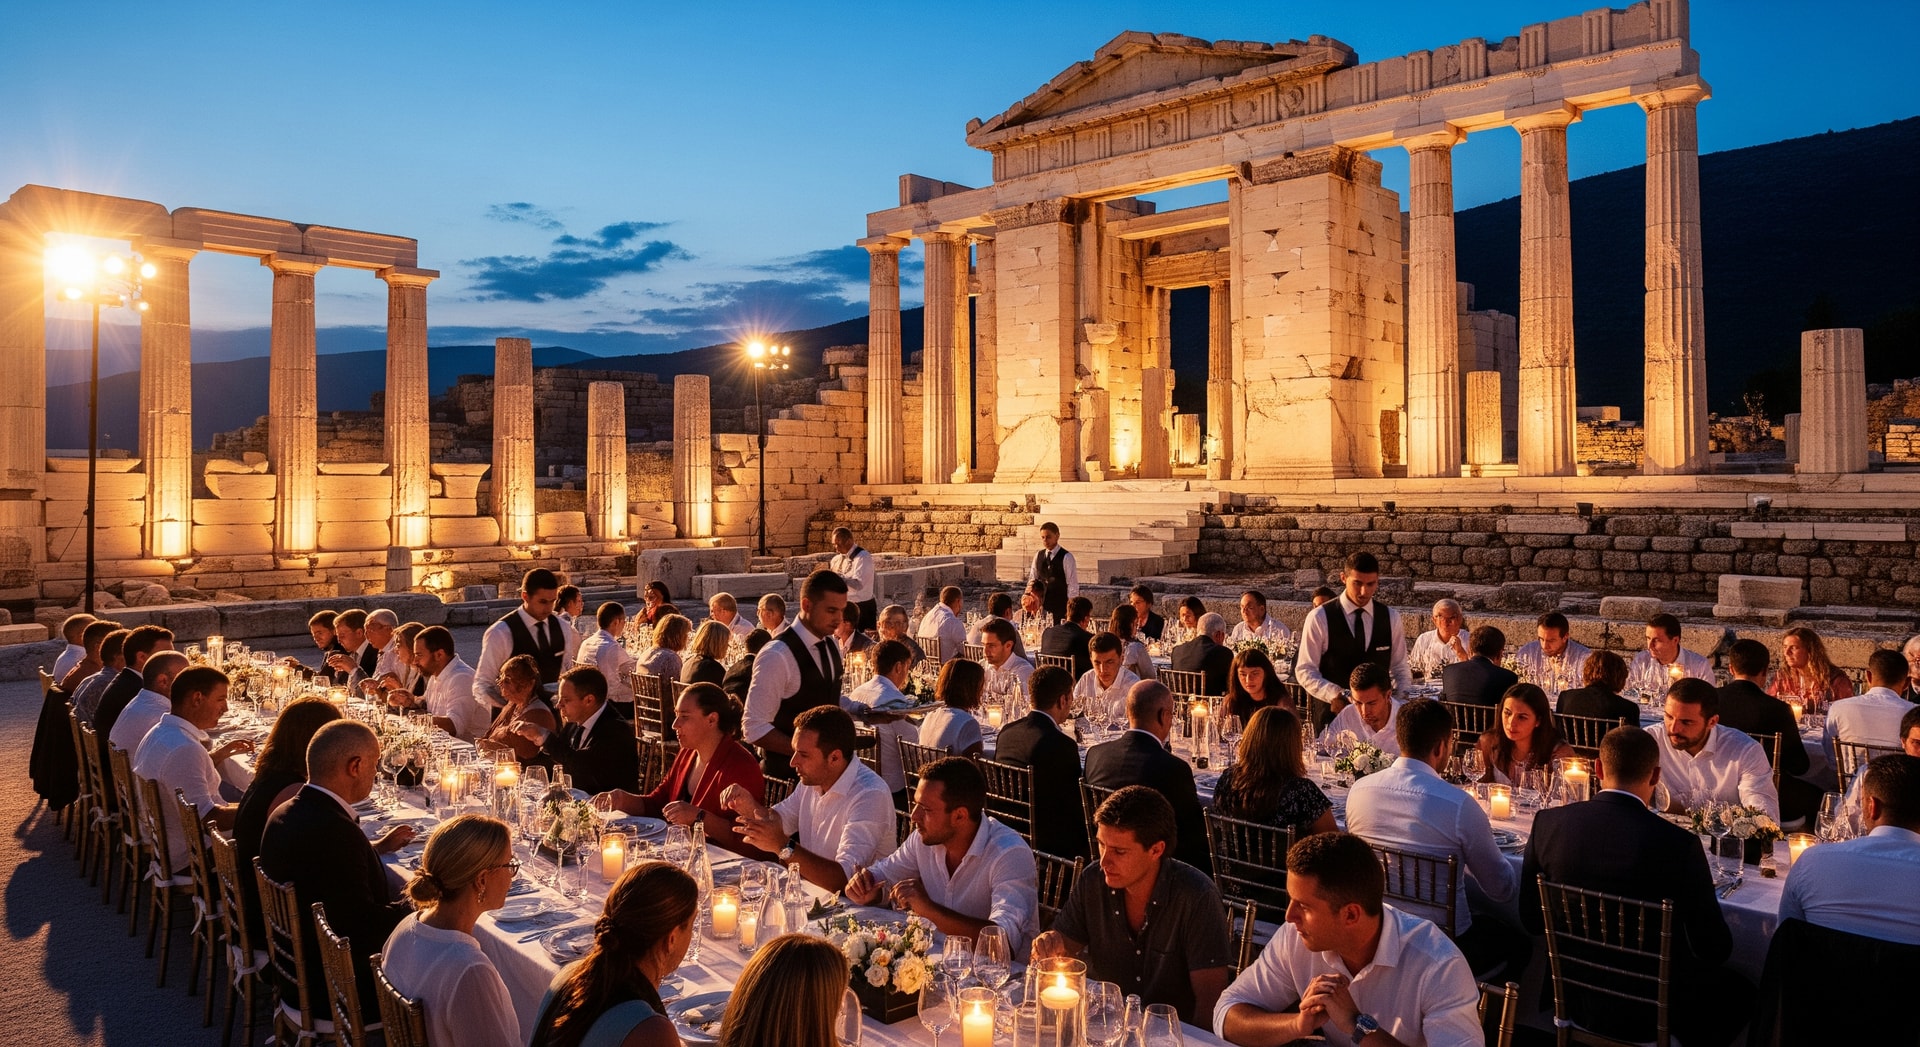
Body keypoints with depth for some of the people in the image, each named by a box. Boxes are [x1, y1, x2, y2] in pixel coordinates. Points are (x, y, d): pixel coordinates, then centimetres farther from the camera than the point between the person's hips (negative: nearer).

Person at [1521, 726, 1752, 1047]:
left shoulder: (1548, 822, -13)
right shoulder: (1678, 843, -23)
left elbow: (1531, 921, -1)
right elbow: (1716, 949, -11)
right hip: (1650, 1014, -4)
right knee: (1738, 990, 25)